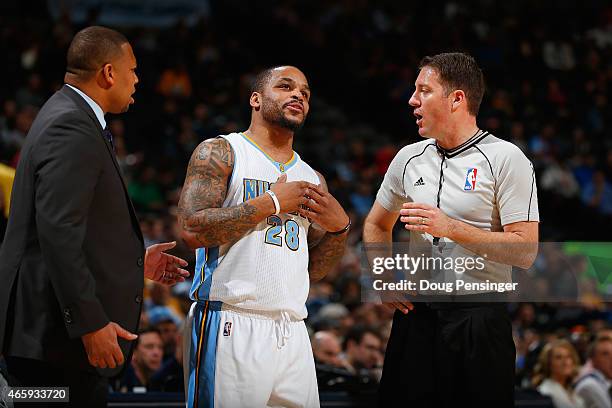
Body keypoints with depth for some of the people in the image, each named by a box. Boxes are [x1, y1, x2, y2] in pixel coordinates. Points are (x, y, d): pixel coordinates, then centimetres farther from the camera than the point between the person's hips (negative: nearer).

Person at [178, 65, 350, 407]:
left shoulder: (312, 180, 19)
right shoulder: (220, 153, 2)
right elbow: (193, 230, -13)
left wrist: (340, 228, 3)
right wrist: (271, 202, -10)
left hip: (292, 334, 6)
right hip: (232, 325, -6)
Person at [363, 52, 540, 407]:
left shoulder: (506, 159, -7)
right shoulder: (409, 158, 10)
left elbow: (525, 251, -13)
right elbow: (377, 224, 25)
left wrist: (451, 228, -20)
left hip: (480, 319, -5)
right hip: (415, 313, 5)